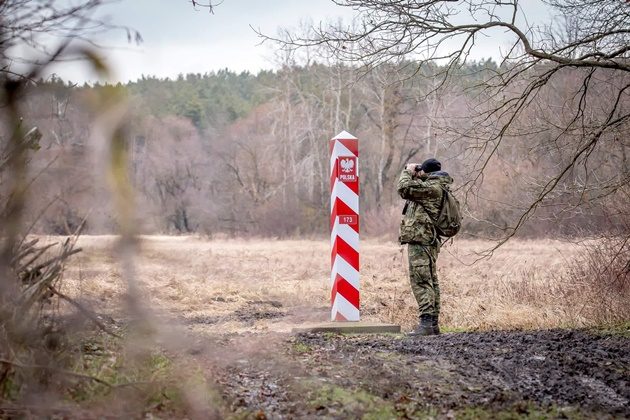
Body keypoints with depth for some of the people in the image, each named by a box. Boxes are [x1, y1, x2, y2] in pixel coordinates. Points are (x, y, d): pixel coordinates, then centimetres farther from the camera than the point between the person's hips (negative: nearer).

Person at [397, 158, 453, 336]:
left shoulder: (432, 187, -14)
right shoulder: (435, 187, 17)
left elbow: (404, 188, -20)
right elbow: (414, 190, 30)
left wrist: (408, 172, -4)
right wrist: (412, 175, 17)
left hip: (420, 241, -11)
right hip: (430, 241, 11)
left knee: (421, 282, -14)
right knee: (431, 282, 12)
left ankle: (426, 323, -19)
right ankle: (433, 324, 16)